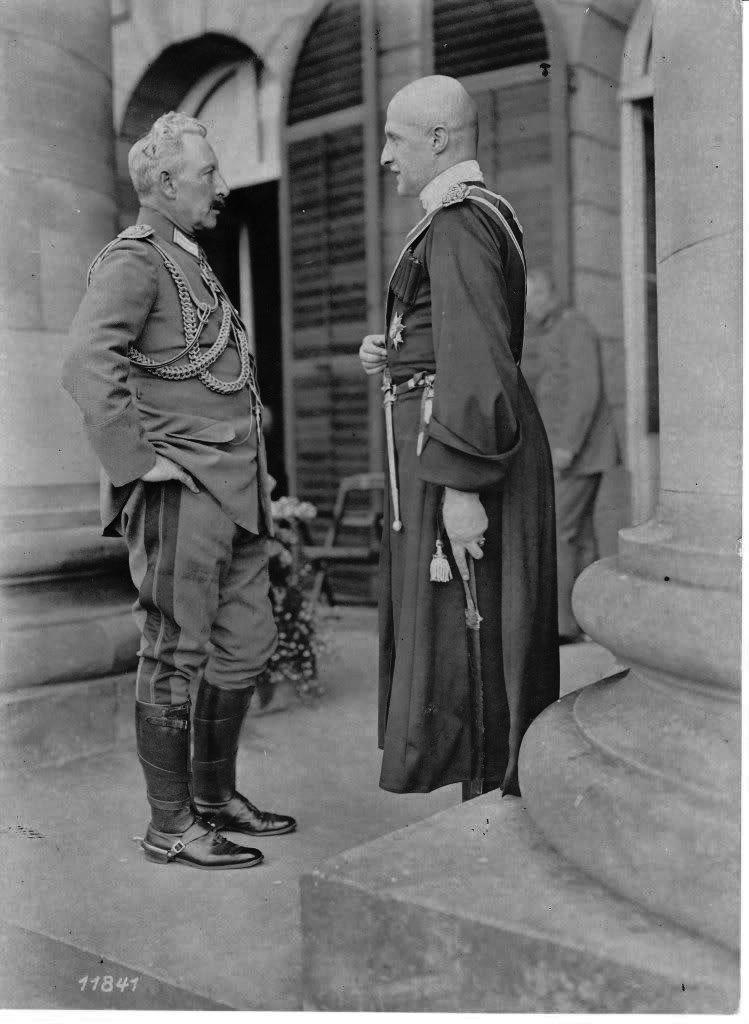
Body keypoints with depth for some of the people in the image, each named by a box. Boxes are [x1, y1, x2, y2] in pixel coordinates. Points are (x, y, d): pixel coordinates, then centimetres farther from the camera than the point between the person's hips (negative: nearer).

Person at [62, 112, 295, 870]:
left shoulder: (188, 260, 21)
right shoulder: (132, 260, -9)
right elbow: (87, 366, -24)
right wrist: (138, 462, -22)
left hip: (233, 494, 10)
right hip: (180, 493, -9)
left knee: (246, 645, 14)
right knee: (176, 657, -1)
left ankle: (215, 795, 29)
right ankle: (171, 825, 11)